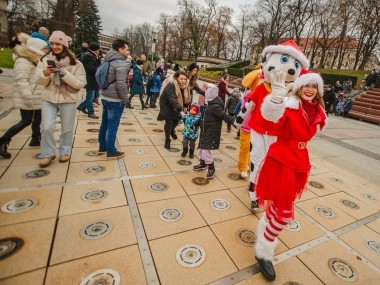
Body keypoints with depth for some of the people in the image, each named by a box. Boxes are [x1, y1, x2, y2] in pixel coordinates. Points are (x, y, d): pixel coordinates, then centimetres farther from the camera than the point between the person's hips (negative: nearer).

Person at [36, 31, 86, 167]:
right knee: (46, 127, -3)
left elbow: (80, 84, -9)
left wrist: (64, 74, -21)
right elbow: (41, 82, 1)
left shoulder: (75, 63, -4)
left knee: (67, 128, 9)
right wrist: (44, 73, -21)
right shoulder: (45, 60, 3)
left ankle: (65, 151, 29)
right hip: (49, 99, 2)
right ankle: (48, 154, 16)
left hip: (68, 99, -1)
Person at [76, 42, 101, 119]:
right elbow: (91, 69, -25)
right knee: (90, 97, 1)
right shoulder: (88, 56, -17)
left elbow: (96, 66, 14)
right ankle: (91, 113, 13)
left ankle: (81, 106, 29)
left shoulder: (93, 56, 16)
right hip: (90, 81, -10)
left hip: (94, 80, 10)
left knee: (96, 95, 18)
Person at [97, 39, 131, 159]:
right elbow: (121, 85, -25)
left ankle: (102, 146, 30)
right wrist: (125, 100, -14)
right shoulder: (121, 64, -17)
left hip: (105, 97, 10)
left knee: (105, 123, 17)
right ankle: (111, 152, 9)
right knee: (112, 126, -1)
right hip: (115, 100, -9)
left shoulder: (110, 61, 13)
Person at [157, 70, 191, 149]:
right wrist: (180, 110, -52)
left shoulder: (185, 87, -8)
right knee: (169, 122, -10)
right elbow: (172, 99, -43)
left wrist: (185, 106, -10)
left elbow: (186, 97, 5)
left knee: (176, 120, 10)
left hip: (175, 107, 6)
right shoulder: (171, 86, -32)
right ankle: (167, 140, 6)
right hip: (166, 105, -6)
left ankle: (172, 130, 45)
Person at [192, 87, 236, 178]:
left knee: (206, 151, -13)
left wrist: (233, 121, -43)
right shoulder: (209, 106, 14)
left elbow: (224, 116, -27)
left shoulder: (215, 107, -16)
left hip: (211, 133, -10)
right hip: (205, 132, 10)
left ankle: (211, 168, 7)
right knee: (202, 149, 20)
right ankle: (203, 164, 41)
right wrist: (195, 124, 36)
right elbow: (203, 117, 26)